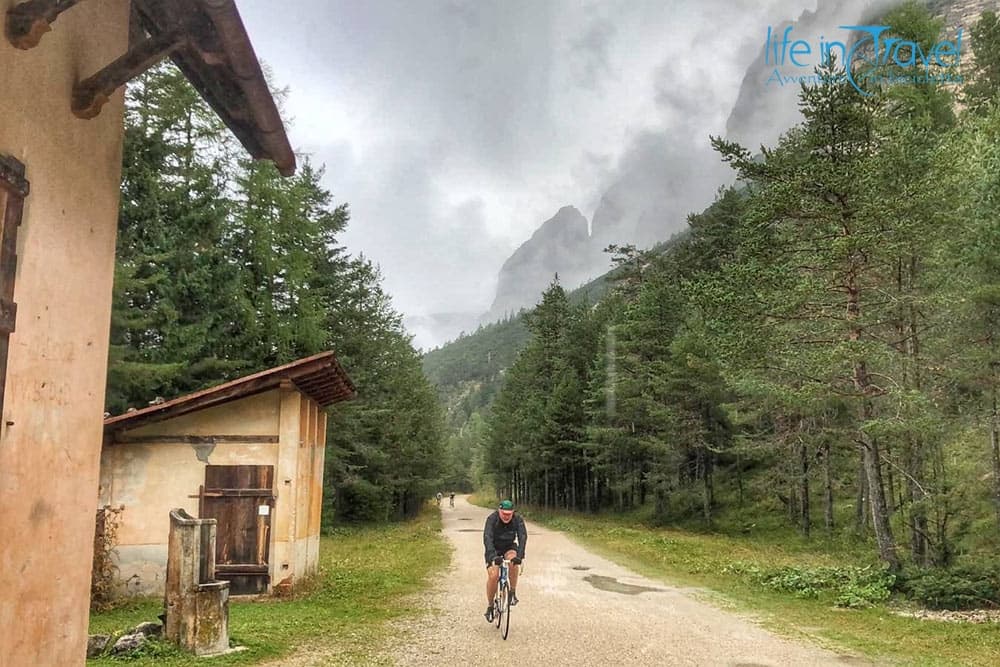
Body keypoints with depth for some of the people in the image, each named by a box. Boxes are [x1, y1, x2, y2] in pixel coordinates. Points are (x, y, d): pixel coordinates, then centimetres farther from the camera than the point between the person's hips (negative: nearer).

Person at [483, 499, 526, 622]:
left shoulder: (518, 519, -20)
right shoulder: (492, 519, -26)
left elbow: (523, 537, -30)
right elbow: (487, 538, -36)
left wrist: (520, 555, -44)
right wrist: (493, 556, -50)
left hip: (510, 548, 1)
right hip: (494, 549, -1)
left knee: (514, 562, -32)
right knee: (493, 576, -19)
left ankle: (513, 593, -13)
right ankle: (490, 606, 2)